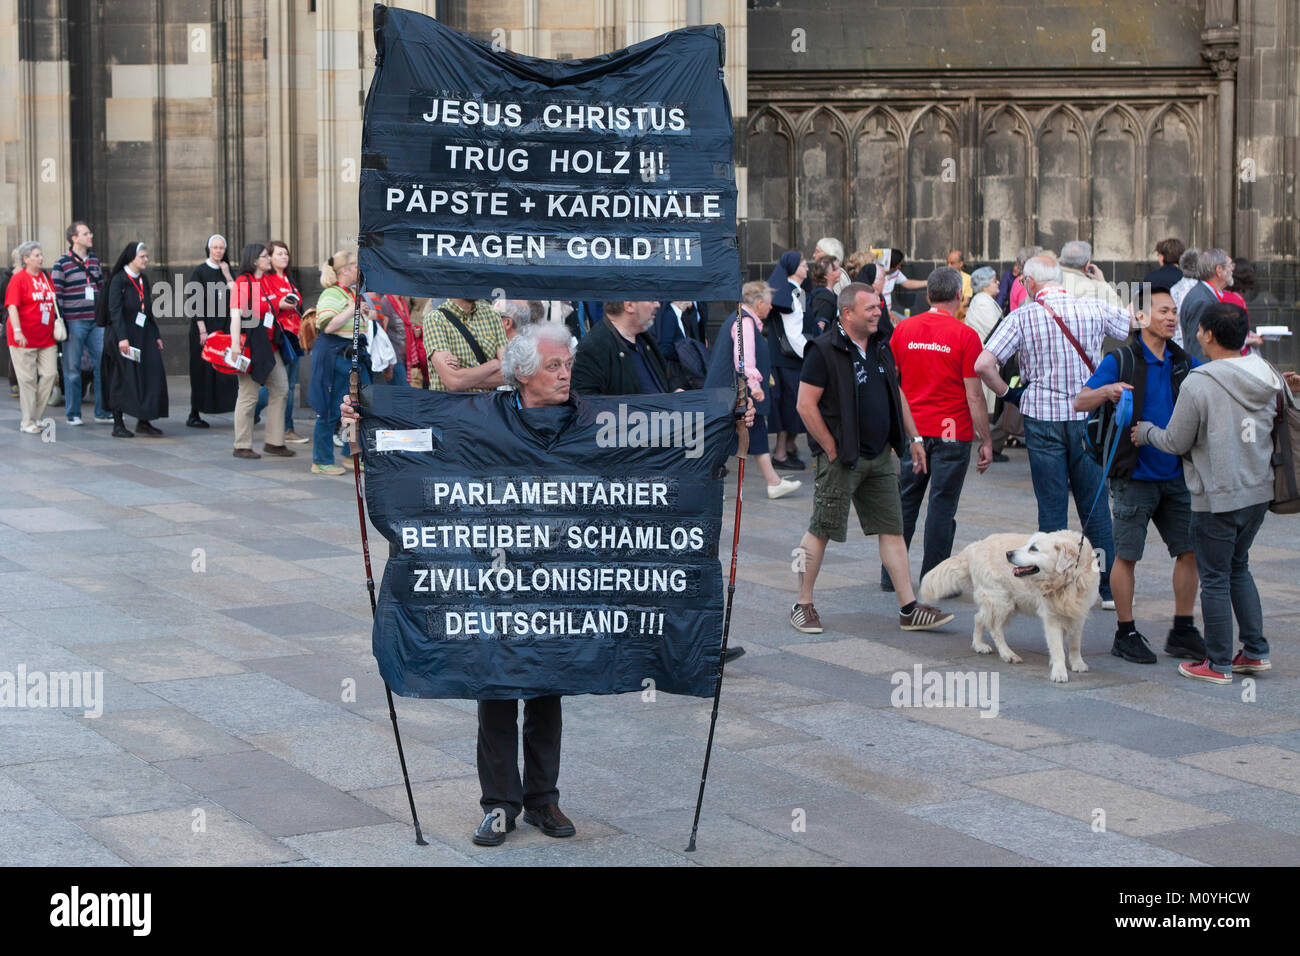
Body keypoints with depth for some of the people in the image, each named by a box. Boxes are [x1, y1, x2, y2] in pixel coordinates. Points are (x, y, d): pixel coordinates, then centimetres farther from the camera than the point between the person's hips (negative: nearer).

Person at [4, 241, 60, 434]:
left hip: (47, 338, 6)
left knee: (50, 374, -1)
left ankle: (36, 417, 13)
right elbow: (12, 306, -14)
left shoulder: (46, 277, 13)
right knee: (28, 380, -2)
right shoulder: (18, 278, -6)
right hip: (24, 338, -6)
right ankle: (27, 423, 6)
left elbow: (54, 304, 23)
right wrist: (17, 331, -25)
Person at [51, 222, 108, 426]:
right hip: (74, 323, -5)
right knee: (72, 369, 1)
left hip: (95, 322, 5)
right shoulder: (62, 263, -5)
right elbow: (56, 296, -6)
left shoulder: (94, 261, 14)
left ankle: (102, 413, 8)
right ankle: (73, 414, 9)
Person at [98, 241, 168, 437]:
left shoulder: (143, 280, 13)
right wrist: (122, 338, -24)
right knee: (123, 378, -3)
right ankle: (118, 425, 5)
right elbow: (115, 310, -16)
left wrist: (156, 335, 16)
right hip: (123, 333, -7)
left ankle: (143, 422, 5)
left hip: (143, 333, 7)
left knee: (151, 375, -2)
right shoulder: (119, 279, -9)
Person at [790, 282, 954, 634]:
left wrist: (913, 437, 18)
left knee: (892, 530, 6)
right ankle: (802, 605, 13)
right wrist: (832, 449, -14)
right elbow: (806, 405, -15)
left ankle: (909, 610, 8)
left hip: (880, 457, 7)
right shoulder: (825, 350, -12)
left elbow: (896, 394, 22)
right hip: (842, 459, -7)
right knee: (821, 531, 1)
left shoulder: (880, 347, 12)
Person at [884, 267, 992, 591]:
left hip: (911, 429, 4)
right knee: (942, 507, 3)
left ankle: (890, 575, 18)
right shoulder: (965, 335, -10)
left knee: (904, 503, 13)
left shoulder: (904, 329, 2)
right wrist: (986, 440, -2)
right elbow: (974, 395, -10)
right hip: (952, 432, -4)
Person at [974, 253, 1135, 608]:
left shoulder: (1023, 317, -8)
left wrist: (1006, 393, 1)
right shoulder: (1095, 309, -1)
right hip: (1087, 417, 2)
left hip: (1042, 418, -2)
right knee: (1096, 505, 11)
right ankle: (1110, 588, 14)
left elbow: (983, 365, -14)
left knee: (1051, 507, 5)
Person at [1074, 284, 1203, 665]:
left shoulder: (1184, 362, 9)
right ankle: (1126, 634, 12)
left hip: (1175, 476, 5)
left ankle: (1182, 633, 16)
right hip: (1134, 477, -5)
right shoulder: (1120, 360, -6)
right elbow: (1079, 403, -10)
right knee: (1127, 555, 0)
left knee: (1190, 549, 5)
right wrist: (1106, 391, -32)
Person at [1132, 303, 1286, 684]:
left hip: (1217, 498, -7)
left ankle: (1219, 664, 11)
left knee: (1215, 578, 4)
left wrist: (1147, 431, 9)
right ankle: (1255, 652, 23)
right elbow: (1272, 427, 14)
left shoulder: (1198, 384, -18)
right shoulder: (1267, 378, 2)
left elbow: (1177, 442, -10)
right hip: (1259, 492, 7)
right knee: (1239, 568, 22)